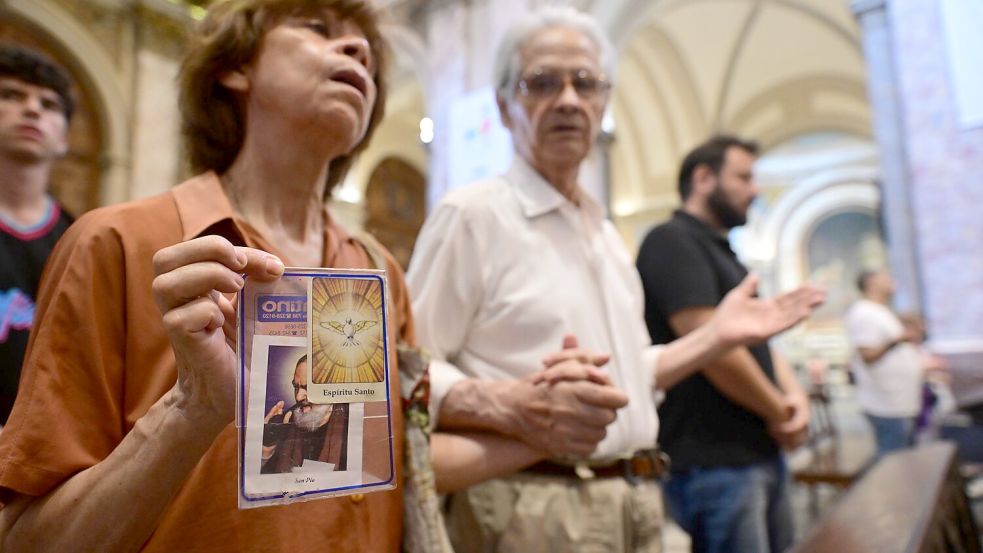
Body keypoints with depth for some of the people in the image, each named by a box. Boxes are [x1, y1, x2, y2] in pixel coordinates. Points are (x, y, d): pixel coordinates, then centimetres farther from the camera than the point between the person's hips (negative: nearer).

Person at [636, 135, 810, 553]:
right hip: (715, 461, -10)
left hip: (764, 451, 10)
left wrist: (795, 394, -2)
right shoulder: (673, 240, -14)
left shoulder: (726, 253, 18)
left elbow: (759, 338, 18)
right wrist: (779, 412, -7)